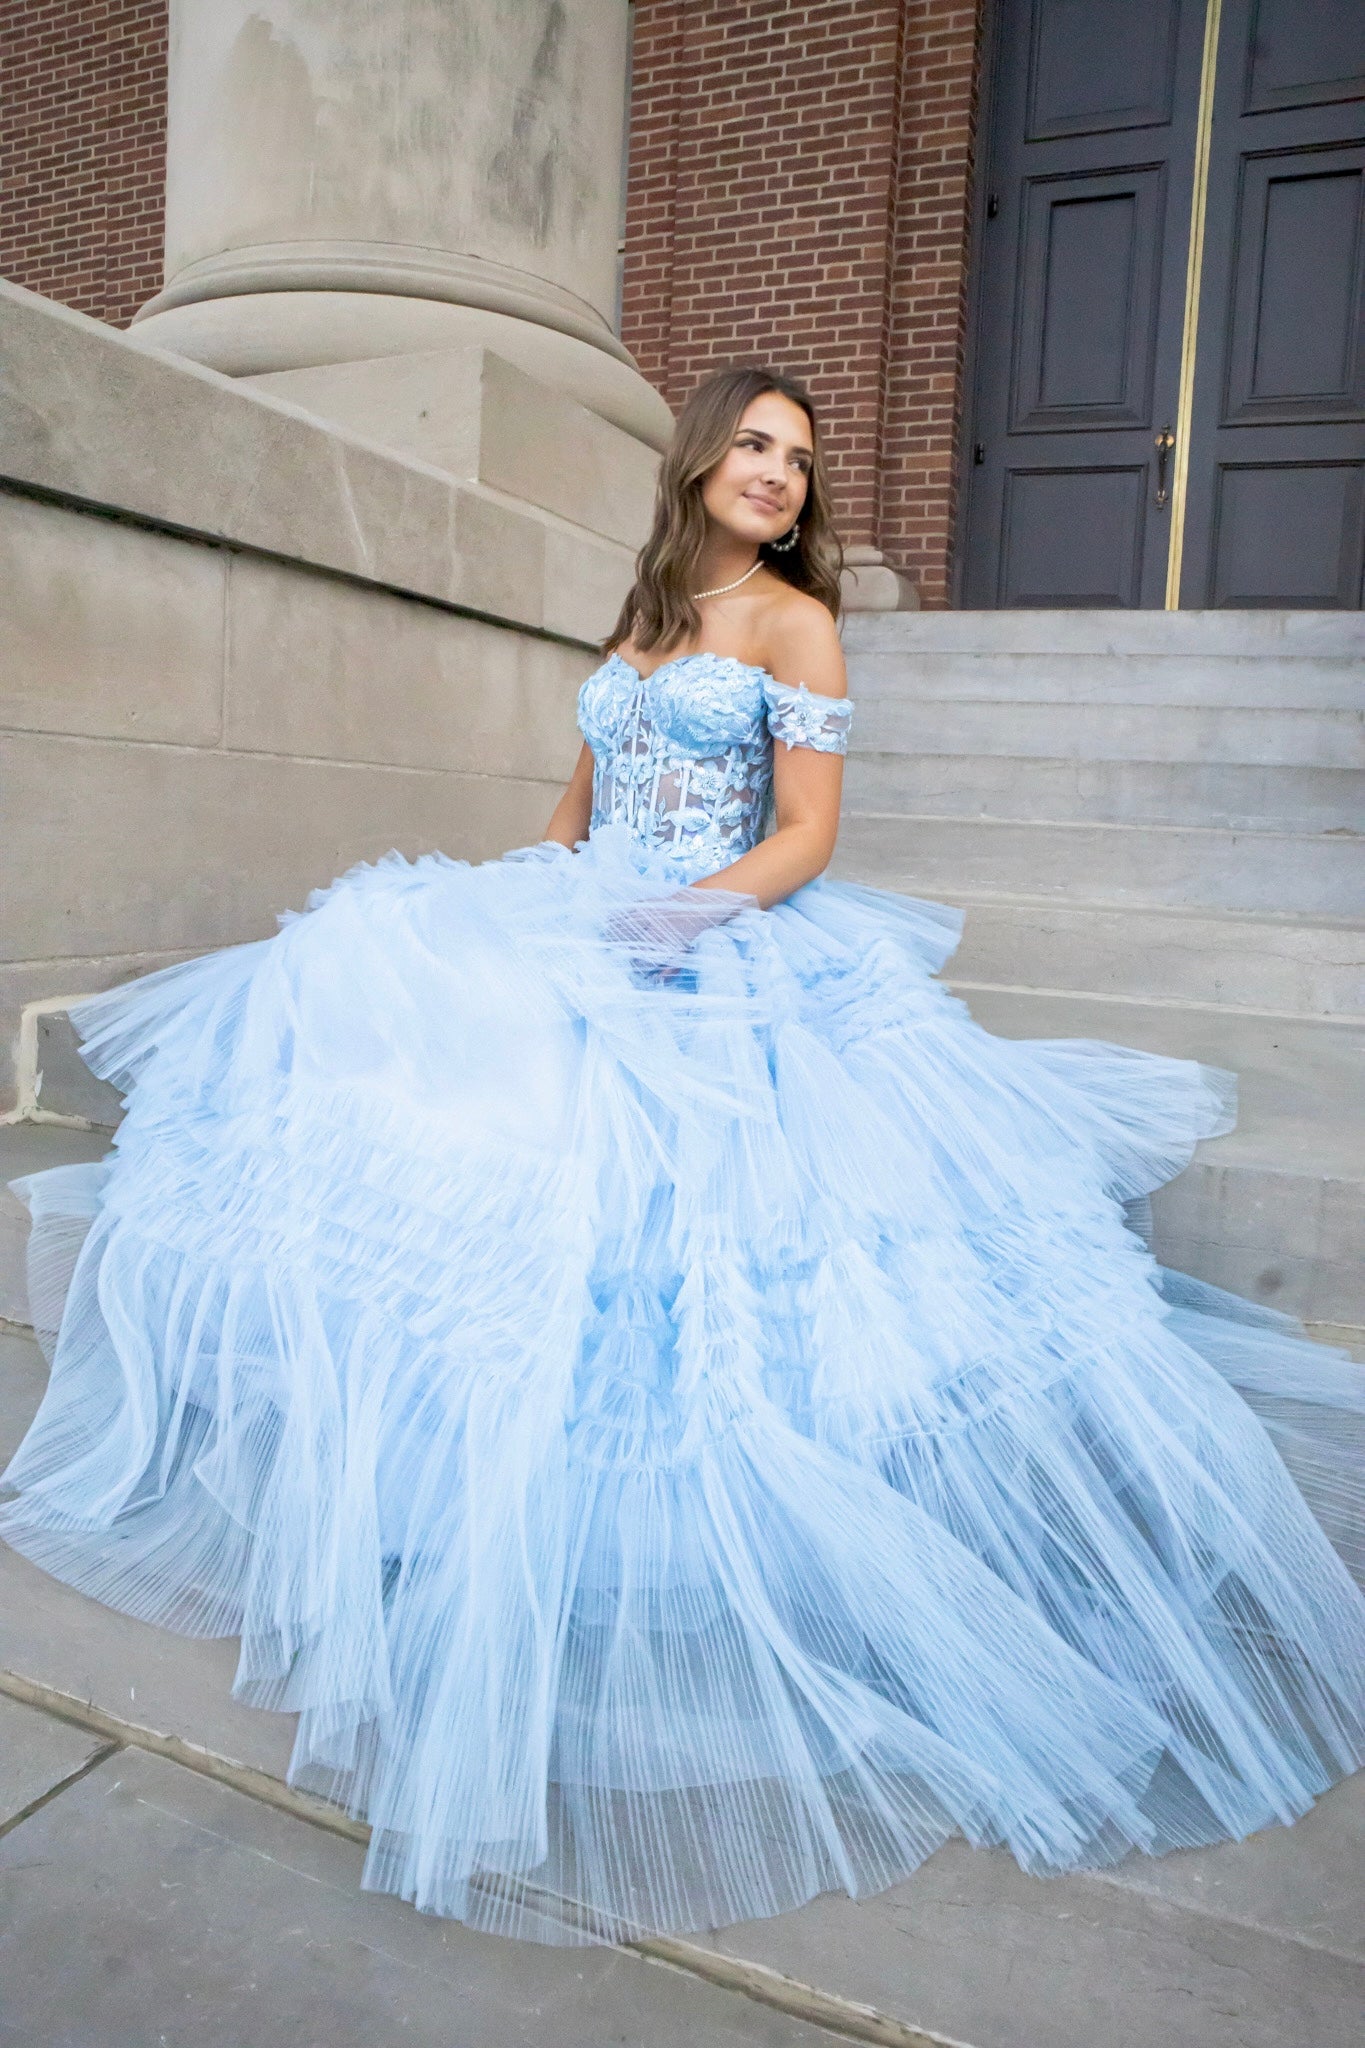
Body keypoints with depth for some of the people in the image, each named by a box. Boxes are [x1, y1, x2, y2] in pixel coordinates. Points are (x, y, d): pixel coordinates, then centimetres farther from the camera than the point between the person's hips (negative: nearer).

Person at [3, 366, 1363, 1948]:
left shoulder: (796, 620, 4)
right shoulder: (643, 619, 21)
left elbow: (806, 835, -5)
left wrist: (687, 915, -19)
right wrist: (510, 909, 7)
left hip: (730, 962, -6)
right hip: (582, 944, 6)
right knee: (361, 980, -11)